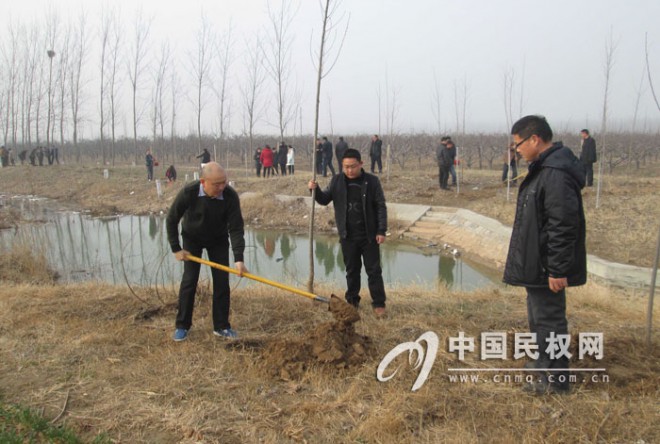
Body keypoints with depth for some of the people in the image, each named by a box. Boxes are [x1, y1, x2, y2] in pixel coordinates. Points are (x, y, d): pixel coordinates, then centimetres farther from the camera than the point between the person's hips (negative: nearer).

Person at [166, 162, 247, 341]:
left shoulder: (231, 196, -30)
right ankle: (182, 326, 10)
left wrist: (238, 258, -36)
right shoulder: (188, 193, -31)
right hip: (192, 239, -1)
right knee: (189, 280, -4)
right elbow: (171, 220, -16)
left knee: (222, 281, -3)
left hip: (219, 240, 1)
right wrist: (176, 249, -14)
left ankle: (221, 326, 9)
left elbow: (236, 228, -28)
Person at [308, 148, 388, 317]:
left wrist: (381, 231, -9)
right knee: (352, 270, 14)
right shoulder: (337, 181, -1)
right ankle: (352, 301, 27)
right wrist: (315, 190, -14)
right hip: (347, 236, 3)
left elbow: (381, 207, -5)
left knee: (374, 270, 4)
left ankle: (379, 304, 13)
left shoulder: (372, 181, -8)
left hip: (369, 235, -2)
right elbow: (324, 200, 7)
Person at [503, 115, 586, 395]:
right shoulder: (544, 168, 10)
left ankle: (555, 380, 14)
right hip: (536, 263, 11)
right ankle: (543, 364, 39)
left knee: (548, 319, 1)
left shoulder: (556, 174, -24)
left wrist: (557, 270, -24)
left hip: (546, 267, -11)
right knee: (539, 315, 22)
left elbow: (564, 226, -27)